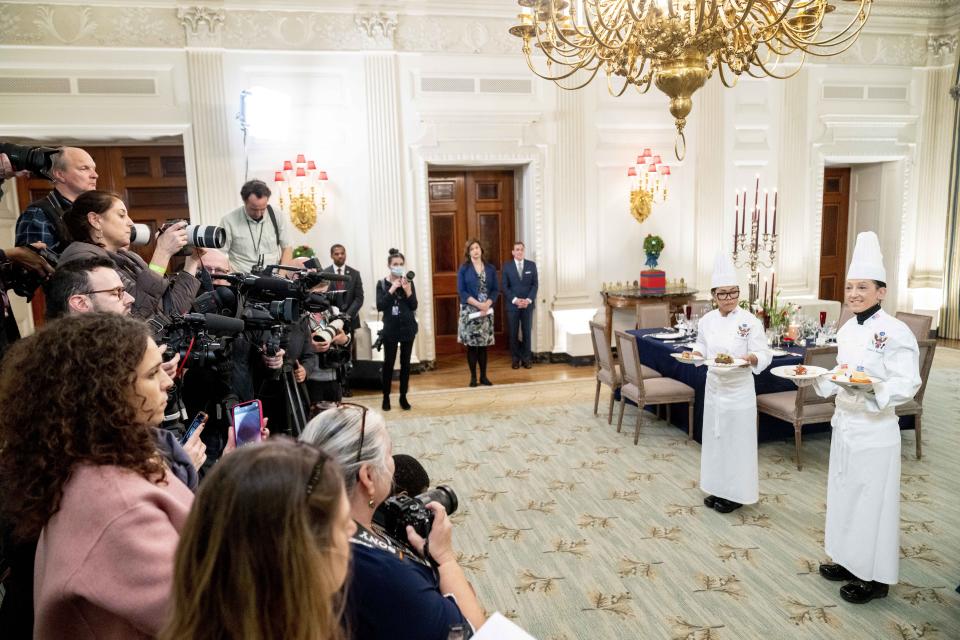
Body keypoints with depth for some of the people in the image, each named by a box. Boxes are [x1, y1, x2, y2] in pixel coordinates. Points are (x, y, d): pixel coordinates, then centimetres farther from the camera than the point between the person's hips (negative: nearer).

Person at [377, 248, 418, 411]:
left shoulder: (409, 282, 2)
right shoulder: (382, 284, -1)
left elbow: (414, 306, -3)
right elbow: (380, 306, -11)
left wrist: (408, 291, -18)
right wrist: (392, 289, -18)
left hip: (408, 327, 1)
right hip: (390, 328, -1)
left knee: (405, 362, 6)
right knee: (388, 363, 0)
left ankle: (403, 397, 15)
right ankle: (386, 397, 12)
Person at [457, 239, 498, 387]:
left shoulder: (490, 268, 7)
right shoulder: (463, 269, 0)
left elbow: (495, 289, 5)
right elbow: (461, 291, -6)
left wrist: (487, 304, -13)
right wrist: (478, 304, -16)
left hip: (487, 311, 2)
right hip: (470, 311, -2)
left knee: (484, 344, 6)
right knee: (471, 344, 1)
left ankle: (483, 376, 14)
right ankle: (473, 376, 10)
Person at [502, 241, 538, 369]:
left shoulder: (531, 265, 6)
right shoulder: (507, 266, 1)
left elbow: (535, 284, 2)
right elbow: (505, 287, -3)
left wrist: (528, 300, -11)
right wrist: (515, 300, -14)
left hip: (528, 304, 1)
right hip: (512, 305, -1)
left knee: (527, 332, 4)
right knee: (513, 333, 3)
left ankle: (527, 358, 12)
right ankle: (515, 359, 12)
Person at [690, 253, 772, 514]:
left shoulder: (750, 321, -12)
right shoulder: (706, 321, 1)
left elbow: (764, 355, -13)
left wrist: (749, 358, -32)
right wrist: (694, 355, -8)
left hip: (739, 388, -5)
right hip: (714, 386, 5)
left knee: (738, 441, 4)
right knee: (714, 438, 14)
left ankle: (737, 494, 20)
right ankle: (718, 489, 30)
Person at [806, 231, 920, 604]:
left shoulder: (895, 332, -16)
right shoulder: (847, 329, 7)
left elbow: (907, 385, -20)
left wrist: (873, 388, -35)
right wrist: (817, 377, 0)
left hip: (874, 429, -8)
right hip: (844, 423, 8)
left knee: (872, 501, 4)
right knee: (844, 495, 18)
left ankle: (875, 578, 20)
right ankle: (849, 561, 35)